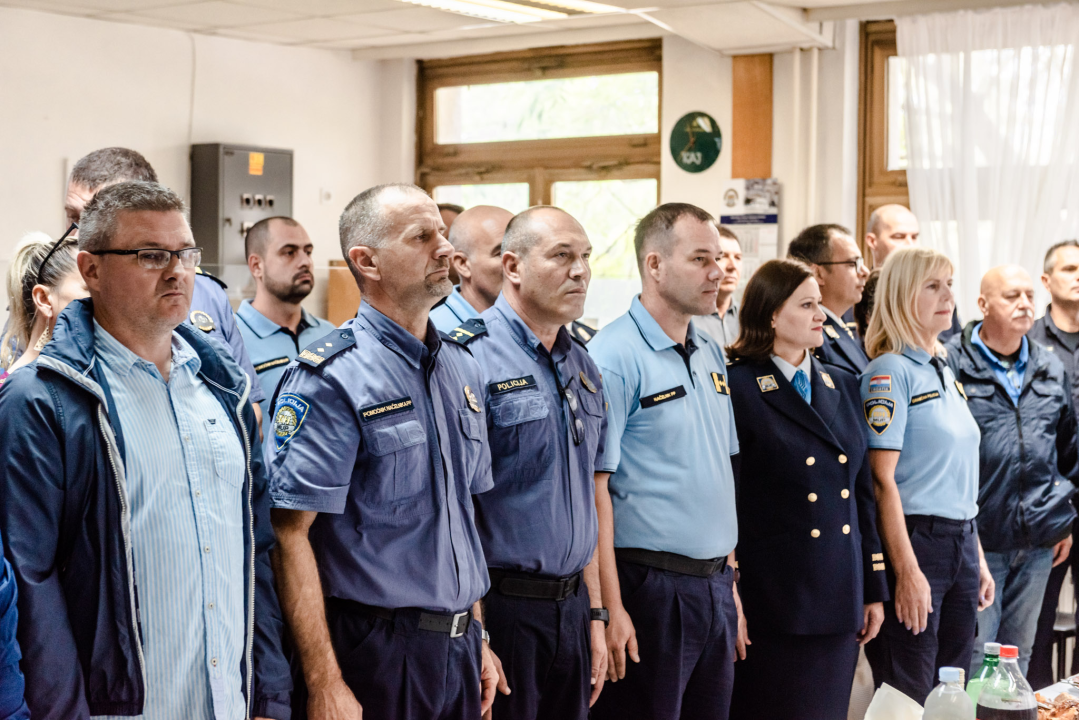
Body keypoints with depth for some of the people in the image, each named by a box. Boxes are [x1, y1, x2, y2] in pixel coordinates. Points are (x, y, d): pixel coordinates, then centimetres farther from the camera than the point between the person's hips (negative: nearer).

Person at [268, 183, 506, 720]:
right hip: (375, 651, -6)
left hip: (459, 646, 7)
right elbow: (290, 535, -18)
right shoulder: (329, 379, -14)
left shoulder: (463, 368, 9)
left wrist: (477, 636, 15)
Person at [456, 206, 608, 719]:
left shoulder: (584, 368, 12)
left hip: (571, 605, 7)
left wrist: (594, 614, 16)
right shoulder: (472, 358, -14)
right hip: (502, 607, -7)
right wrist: (474, 632, -17)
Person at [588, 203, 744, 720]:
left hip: (714, 585, 8)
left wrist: (729, 580, 15)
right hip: (649, 585, -7)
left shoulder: (711, 354, 13)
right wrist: (610, 609, -18)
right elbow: (595, 488, -15)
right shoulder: (615, 356, -12)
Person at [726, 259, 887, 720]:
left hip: (840, 599, 6)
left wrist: (874, 589, 13)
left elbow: (863, 491, 15)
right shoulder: (738, 388, -8)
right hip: (773, 601, -6)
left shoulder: (843, 386, 13)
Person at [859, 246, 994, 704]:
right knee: (910, 698, -3)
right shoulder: (890, 372, -11)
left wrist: (978, 558, 17)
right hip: (915, 542, -8)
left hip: (961, 544, 8)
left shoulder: (945, 373, 15)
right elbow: (883, 480, -16)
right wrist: (906, 570, -19)